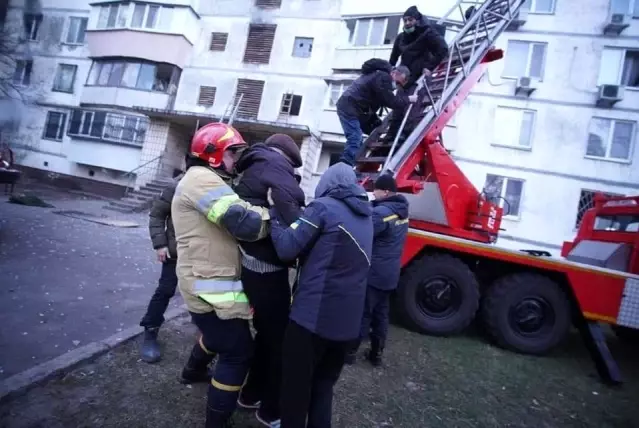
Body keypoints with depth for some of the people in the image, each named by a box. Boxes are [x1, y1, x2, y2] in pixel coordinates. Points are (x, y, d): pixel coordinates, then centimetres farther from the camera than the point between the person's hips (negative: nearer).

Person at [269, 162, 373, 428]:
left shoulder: (323, 207, -9)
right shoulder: (365, 216, 13)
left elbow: (287, 248, -14)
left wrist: (275, 212, -1)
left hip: (313, 315, -6)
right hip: (348, 321, 7)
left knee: (295, 387, 10)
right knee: (323, 386, 21)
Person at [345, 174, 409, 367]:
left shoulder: (381, 212, -22)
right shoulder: (401, 211, 7)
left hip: (373, 273, -8)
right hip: (389, 273, 8)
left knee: (362, 313, 3)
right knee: (381, 314, 16)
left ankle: (350, 351, 15)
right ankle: (376, 353, 26)